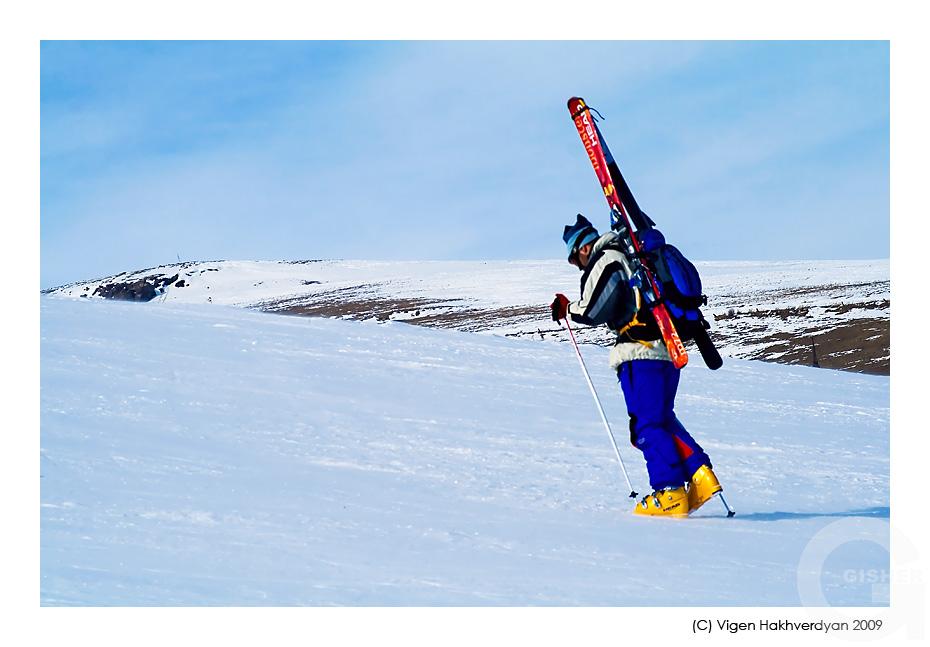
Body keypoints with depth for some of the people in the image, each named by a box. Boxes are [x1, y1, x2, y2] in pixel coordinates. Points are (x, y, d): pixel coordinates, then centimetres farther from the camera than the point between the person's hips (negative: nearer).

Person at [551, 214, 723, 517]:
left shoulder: (605, 262, -3)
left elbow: (592, 312, -7)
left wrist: (566, 308, 9)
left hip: (641, 351, -9)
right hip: (669, 349, 9)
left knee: (646, 425, -5)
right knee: (663, 419, 16)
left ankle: (670, 492, -10)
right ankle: (700, 475, 4)